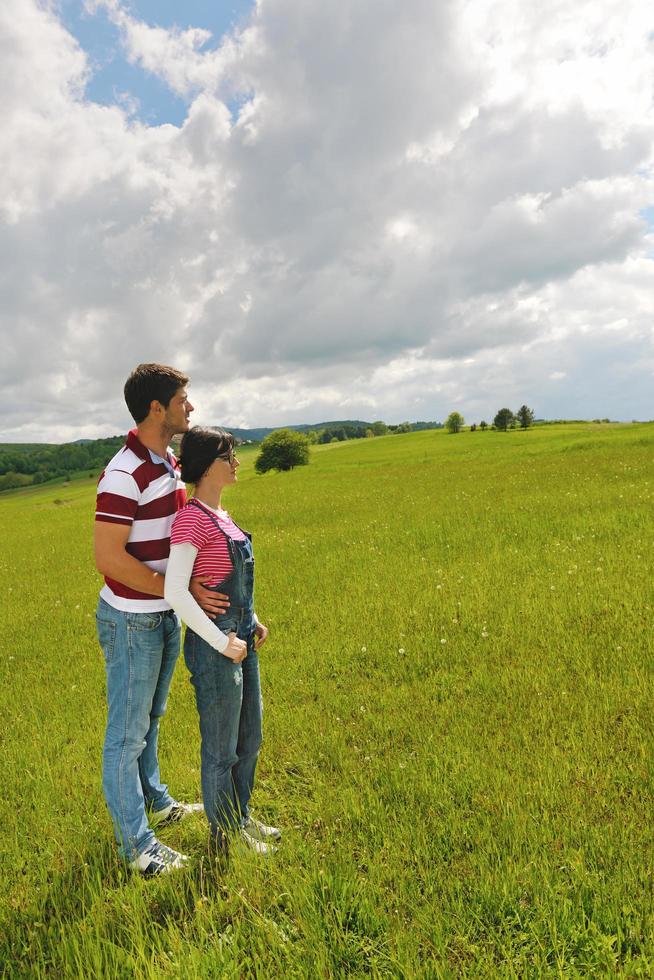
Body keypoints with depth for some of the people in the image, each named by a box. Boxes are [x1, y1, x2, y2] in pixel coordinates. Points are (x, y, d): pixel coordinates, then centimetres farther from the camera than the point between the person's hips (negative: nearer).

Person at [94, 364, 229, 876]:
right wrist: (182, 590, -23)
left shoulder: (171, 463, 5)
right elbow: (108, 557, -26)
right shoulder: (124, 474, -23)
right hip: (132, 621, -8)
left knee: (151, 718, 25)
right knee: (127, 732, 8)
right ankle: (136, 844, 24)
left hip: (165, 616, 9)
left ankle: (154, 799, 45)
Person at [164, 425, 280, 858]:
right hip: (215, 648, -9)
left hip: (241, 640, 9)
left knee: (250, 739, 23)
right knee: (221, 749, 11)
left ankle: (242, 818, 43)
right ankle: (224, 835, 32)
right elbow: (175, 591, -26)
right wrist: (221, 642, -22)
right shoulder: (191, 518, -19)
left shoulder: (220, 515, 9)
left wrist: (253, 621, 12)